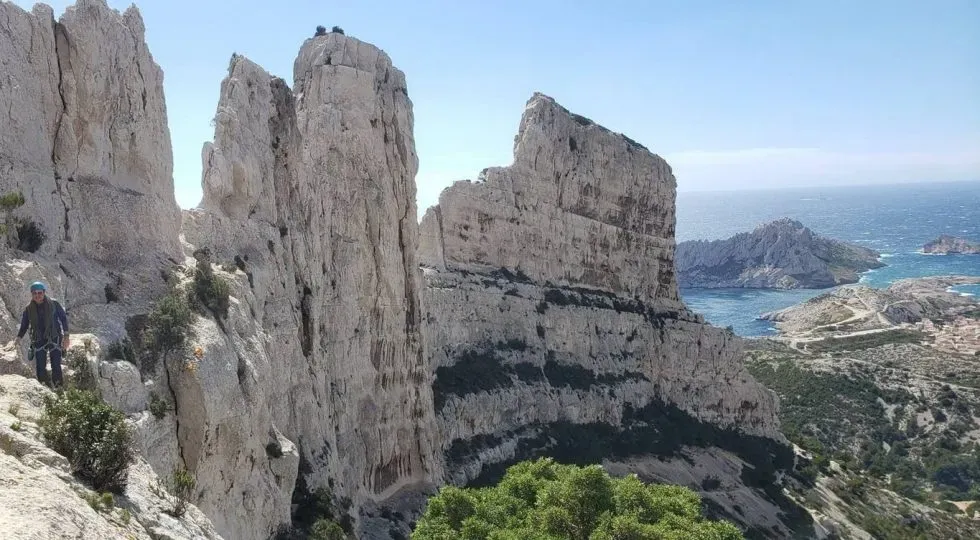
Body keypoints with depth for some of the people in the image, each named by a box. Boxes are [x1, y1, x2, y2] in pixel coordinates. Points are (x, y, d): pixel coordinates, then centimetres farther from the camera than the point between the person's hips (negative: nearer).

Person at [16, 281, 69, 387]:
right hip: (39, 341, 2)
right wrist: (18, 338, -3)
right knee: (40, 368, 0)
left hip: (54, 338, -2)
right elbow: (24, 326, 11)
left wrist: (66, 336, -4)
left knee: (56, 367, -4)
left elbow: (63, 318, 2)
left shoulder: (53, 304, -4)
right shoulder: (28, 309, 3)